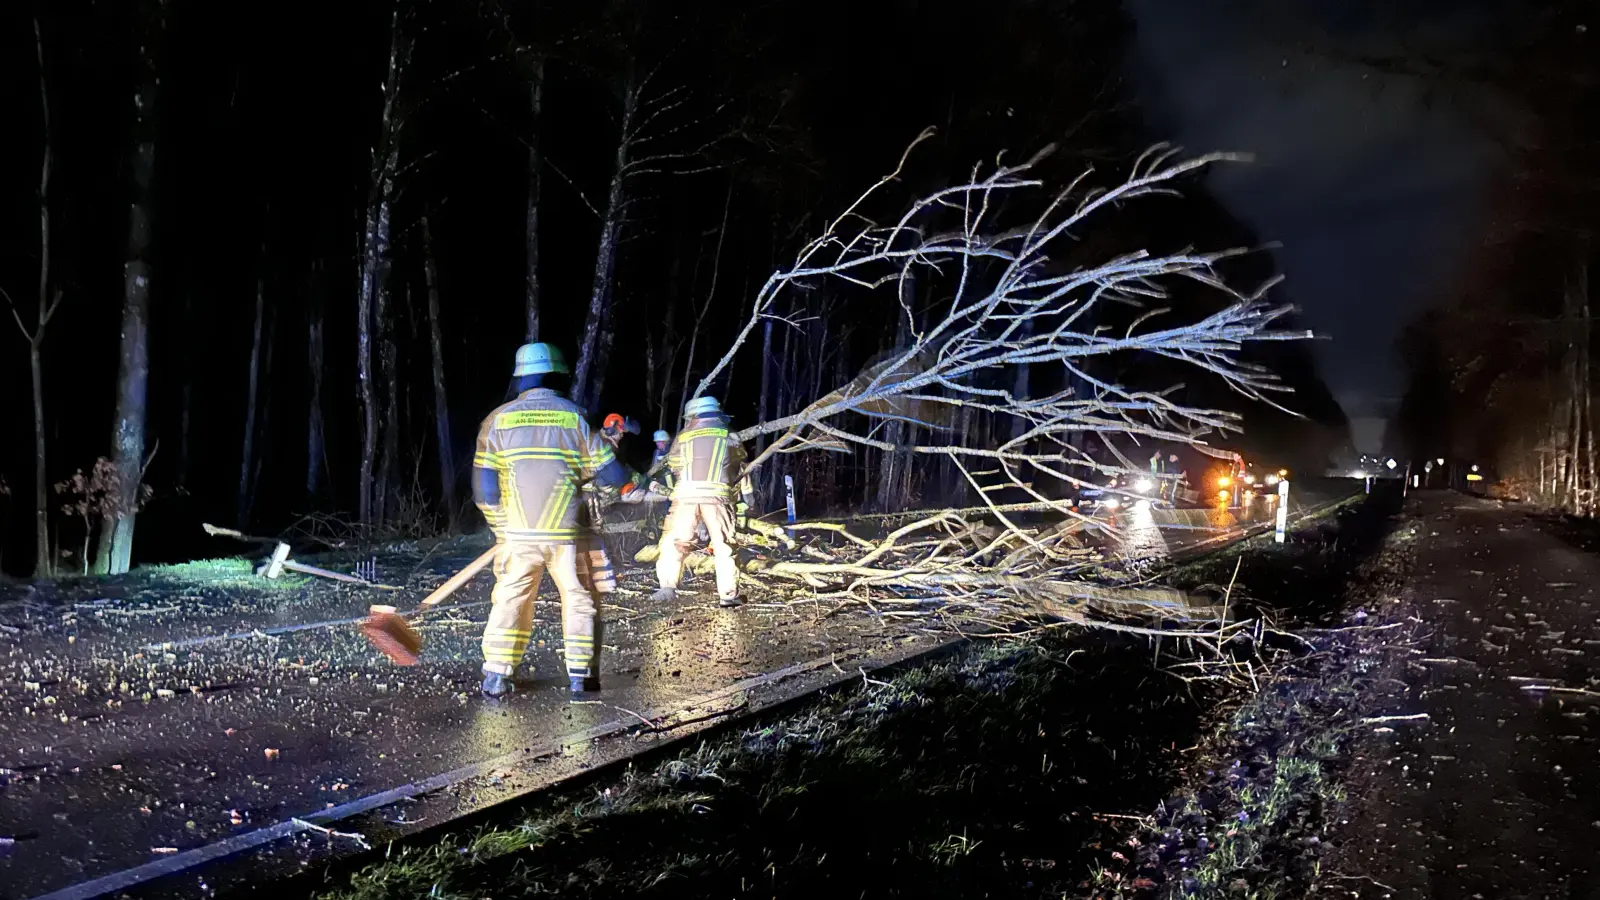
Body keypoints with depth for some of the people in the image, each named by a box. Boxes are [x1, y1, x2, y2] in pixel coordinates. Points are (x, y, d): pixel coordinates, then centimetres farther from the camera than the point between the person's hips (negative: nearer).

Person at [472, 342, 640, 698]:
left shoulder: (498, 419, 3)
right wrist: (632, 478, 20)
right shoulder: (573, 416, -1)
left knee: (510, 600, 13)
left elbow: (484, 488, 0)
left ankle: (496, 676, 9)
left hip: (518, 534, 1)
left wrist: (501, 526, 13)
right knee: (579, 599, 12)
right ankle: (580, 675, 11)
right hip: (567, 533, -1)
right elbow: (608, 474, -1)